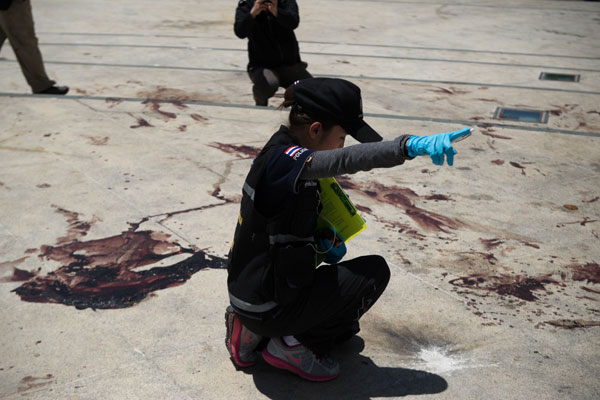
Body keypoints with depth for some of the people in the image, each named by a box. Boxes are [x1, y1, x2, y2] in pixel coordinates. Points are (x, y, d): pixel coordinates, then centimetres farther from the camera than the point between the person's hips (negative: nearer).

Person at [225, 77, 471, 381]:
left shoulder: (281, 153, 6)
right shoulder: (283, 159, -24)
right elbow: (345, 160, -42)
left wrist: (324, 243, -1)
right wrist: (413, 145, -50)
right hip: (268, 307, -10)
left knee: (346, 326, 28)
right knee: (375, 271, -7)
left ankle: (255, 331, 14)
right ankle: (293, 345, -2)